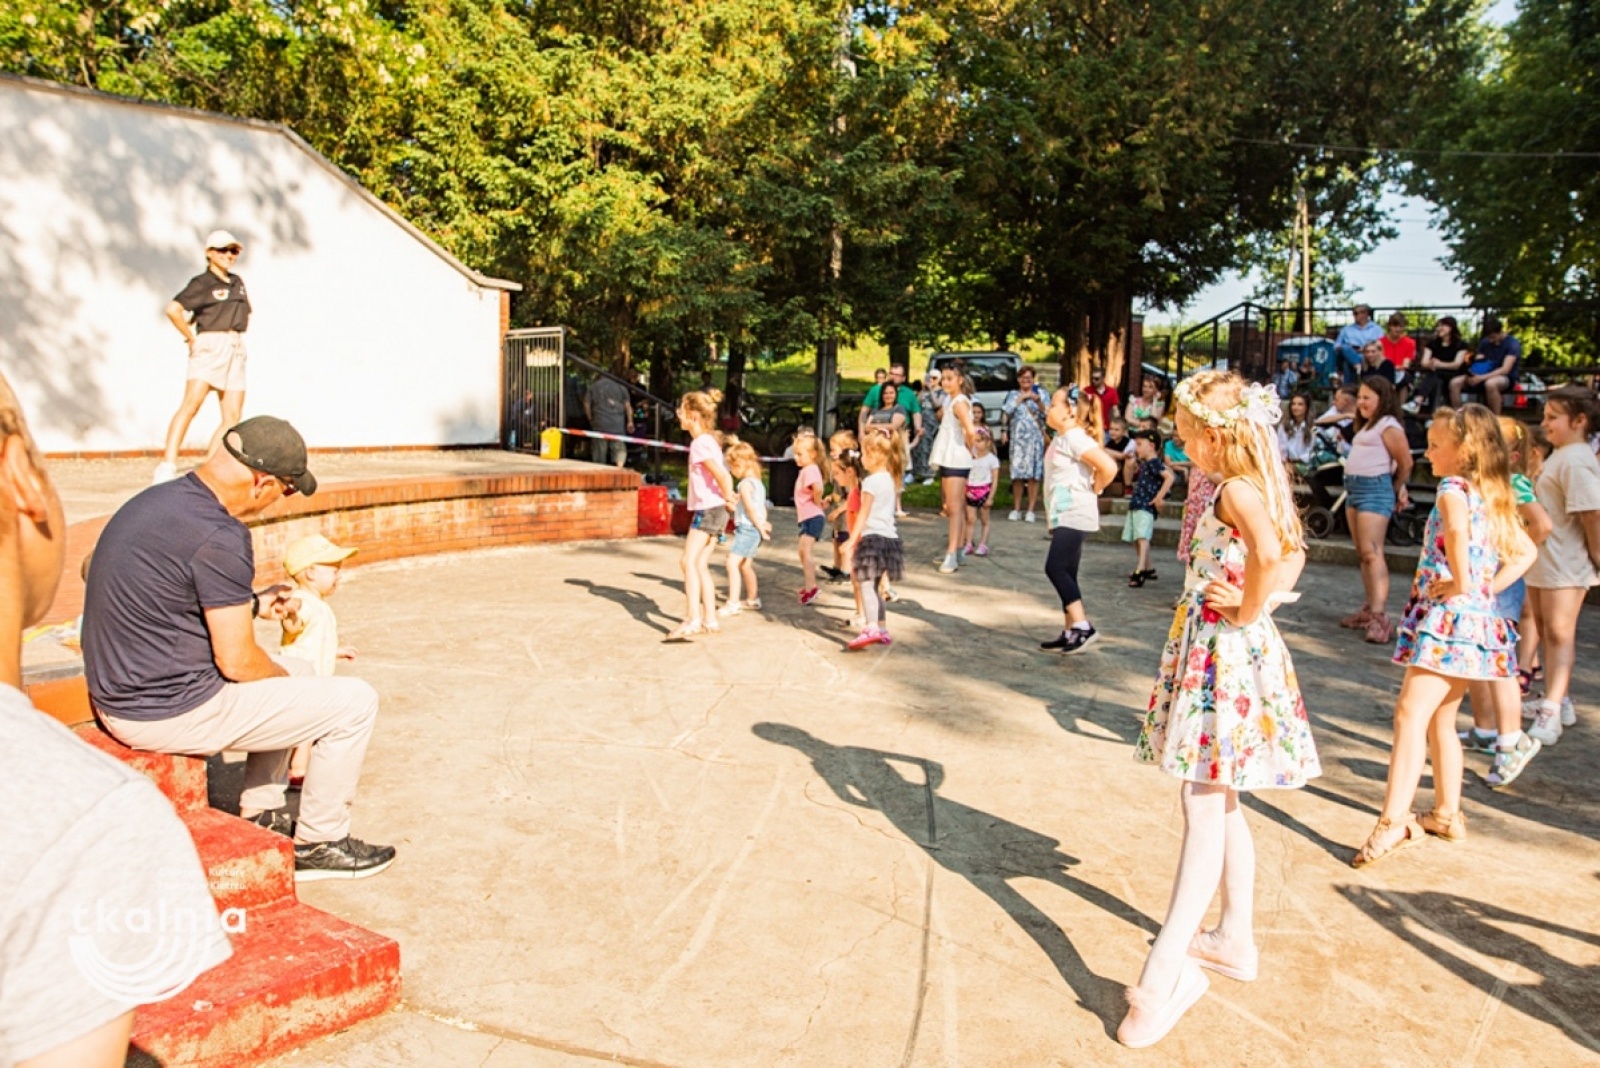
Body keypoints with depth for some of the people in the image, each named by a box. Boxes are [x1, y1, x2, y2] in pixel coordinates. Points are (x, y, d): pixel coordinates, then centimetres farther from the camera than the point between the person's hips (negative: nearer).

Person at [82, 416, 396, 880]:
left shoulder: (156, 499, 5)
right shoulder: (219, 536, -25)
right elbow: (237, 662, -21)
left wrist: (252, 605, 22)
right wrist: (288, 680, 0)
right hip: (175, 712, -10)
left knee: (291, 672, 28)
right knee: (354, 701, -3)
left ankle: (261, 817, 32)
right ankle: (319, 844, 11)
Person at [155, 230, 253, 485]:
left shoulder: (237, 282, 17)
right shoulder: (202, 283, -3)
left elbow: (245, 314, 33)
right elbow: (173, 309, -17)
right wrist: (191, 338, -10)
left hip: (236, 349, 7)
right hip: (210, 347, -7)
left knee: (233, 417, 2)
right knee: (191, 405, -20)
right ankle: (167, 465, -25)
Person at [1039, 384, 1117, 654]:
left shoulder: (1075, 438, -15)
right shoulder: (1060, 439, 15)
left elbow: (1108, 467, -25)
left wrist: (1092, 491, -10)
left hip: (1074, 515, -10)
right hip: (1064, 516, 10)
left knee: (1056, 568, -14)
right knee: (1065, 574, 11)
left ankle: (1083, 626, -11)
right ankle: (1070, 631, 16)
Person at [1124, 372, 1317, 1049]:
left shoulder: (1235, 490, -18)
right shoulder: (1258, 488, 11)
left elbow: (1270, 553, -37)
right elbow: (1290, 557, 17)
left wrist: (1248, 608, -21)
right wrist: (1256, 599, 0)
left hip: (1223, 654, -10)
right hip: (1228, 650, 10)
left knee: (1204, 811, -9)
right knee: (1219, 805, 19)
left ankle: (1167, 973, -5)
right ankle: (1235, 938, 32)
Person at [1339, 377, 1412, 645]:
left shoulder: (1388, 425, -9)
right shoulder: (1366, 426, 21)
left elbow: (1406, 463, -12)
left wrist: (1397, 490, 3)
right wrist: (1397, 491, 8)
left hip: (1375, 489, -10)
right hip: (1355, 488, 10)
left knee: (1372, 552, -16)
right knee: (1363, 554, 11)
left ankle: (1380, 617, -19)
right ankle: (1369, 609, 17)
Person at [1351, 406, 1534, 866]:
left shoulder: (1454, 487, -10)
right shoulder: (1495, 495, 16)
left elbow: (1457, 524, -31)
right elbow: (1525, 552, 23)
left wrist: (1460, 582, -19)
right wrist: (1489, 586, 13)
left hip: (1447, 616, -10)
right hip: (1478, 618, 10)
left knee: (1411, 713, -17)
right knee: (1440, 720, 19)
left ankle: (1394, 820, -25)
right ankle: (1448, 814, 29)